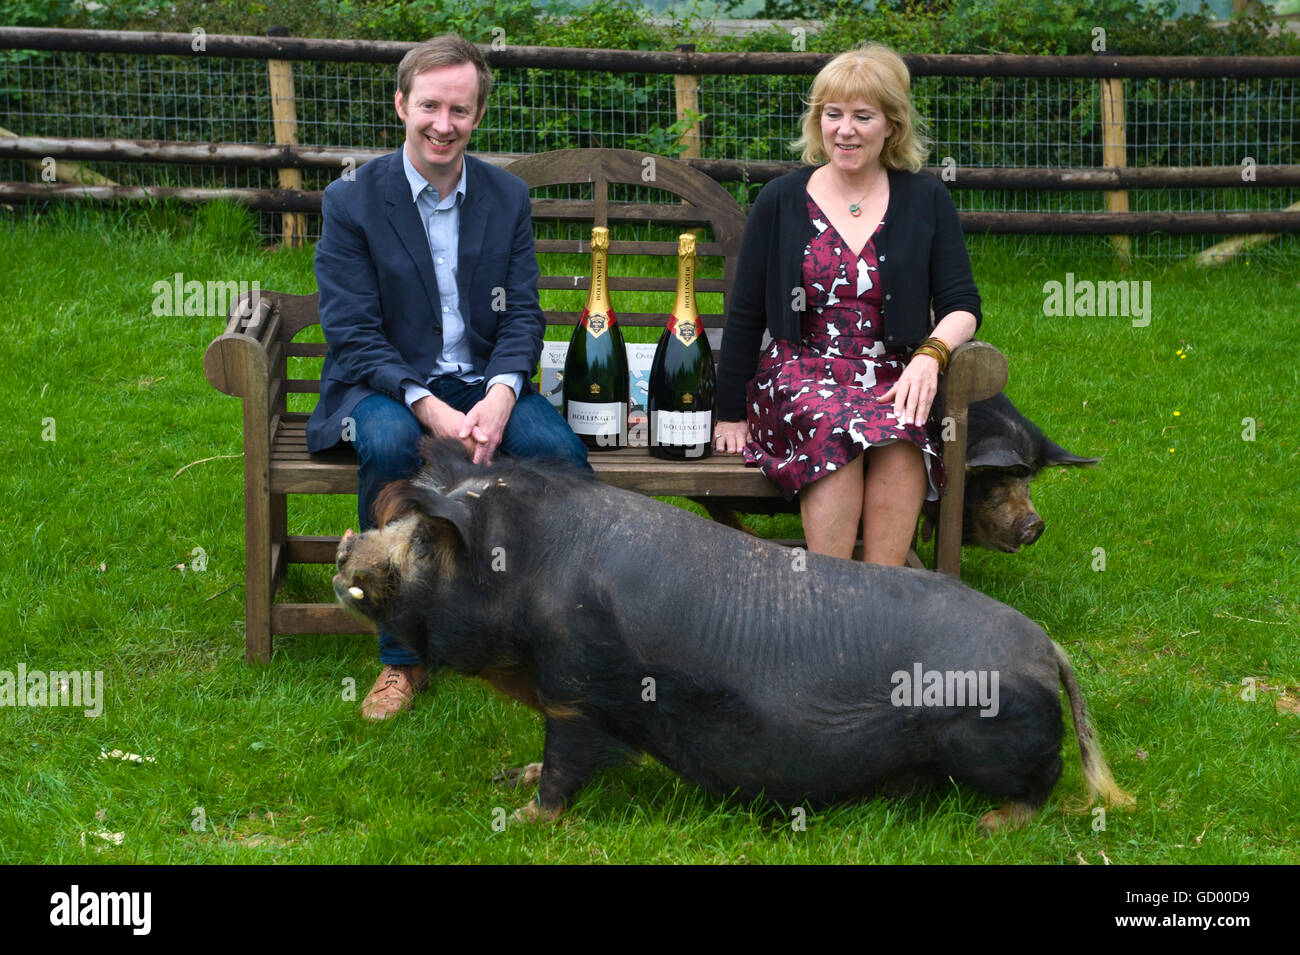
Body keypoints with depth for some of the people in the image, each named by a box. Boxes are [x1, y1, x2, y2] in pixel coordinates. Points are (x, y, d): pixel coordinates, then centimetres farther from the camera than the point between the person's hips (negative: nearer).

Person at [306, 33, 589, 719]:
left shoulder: (507, 197, 6)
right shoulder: (351, 201, -5)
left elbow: (523, 315, 3)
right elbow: (353, 334, -10)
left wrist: (499, 395, -19)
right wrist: (428, 406, -26)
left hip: (484, 384, 3)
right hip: (384, 384, -3)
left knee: (560, 451, -27)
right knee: (389, 444, -37)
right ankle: (402, 655, -24)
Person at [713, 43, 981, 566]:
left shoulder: (926, 202, 9)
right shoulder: (781, 202, 8)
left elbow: (961, 306, 6)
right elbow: (745, 316, 11)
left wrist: (930, 354, -16)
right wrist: (730, 414, 8)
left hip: (891, 380, 1)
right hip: (798, 375, 0)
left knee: (897, 431, -36)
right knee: (836, 426, -36)